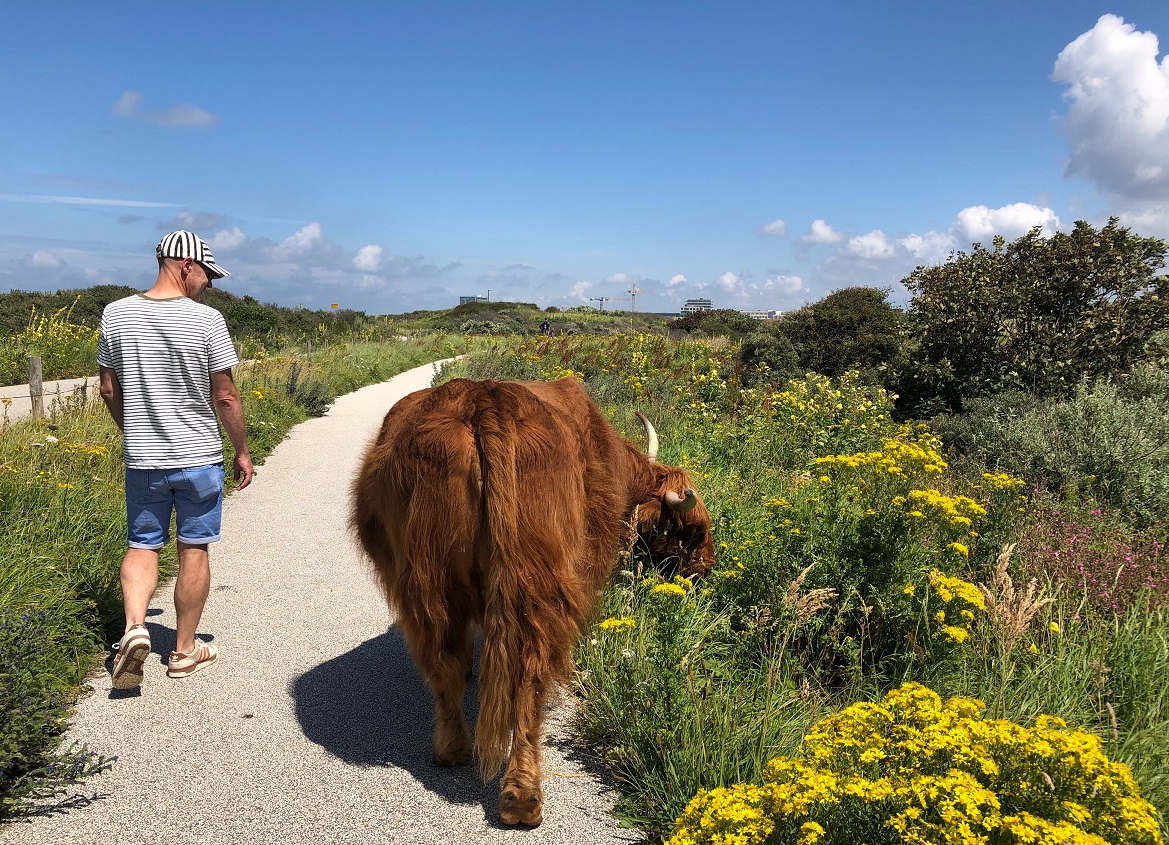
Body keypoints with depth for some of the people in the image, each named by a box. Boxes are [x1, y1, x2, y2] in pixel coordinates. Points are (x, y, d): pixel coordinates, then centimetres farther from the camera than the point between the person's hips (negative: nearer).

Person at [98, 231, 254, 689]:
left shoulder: (116, 315, -1)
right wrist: (242, 451, 3)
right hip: (199, 458, -3)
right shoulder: (206, 320, -13)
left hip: (142, 460, 3)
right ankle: (185, 650, 20)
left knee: (142, 546, 15)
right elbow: (225, 397, -9)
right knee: (194, 551, 9)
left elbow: (108, 389, 7)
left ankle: (134, 627, -8)